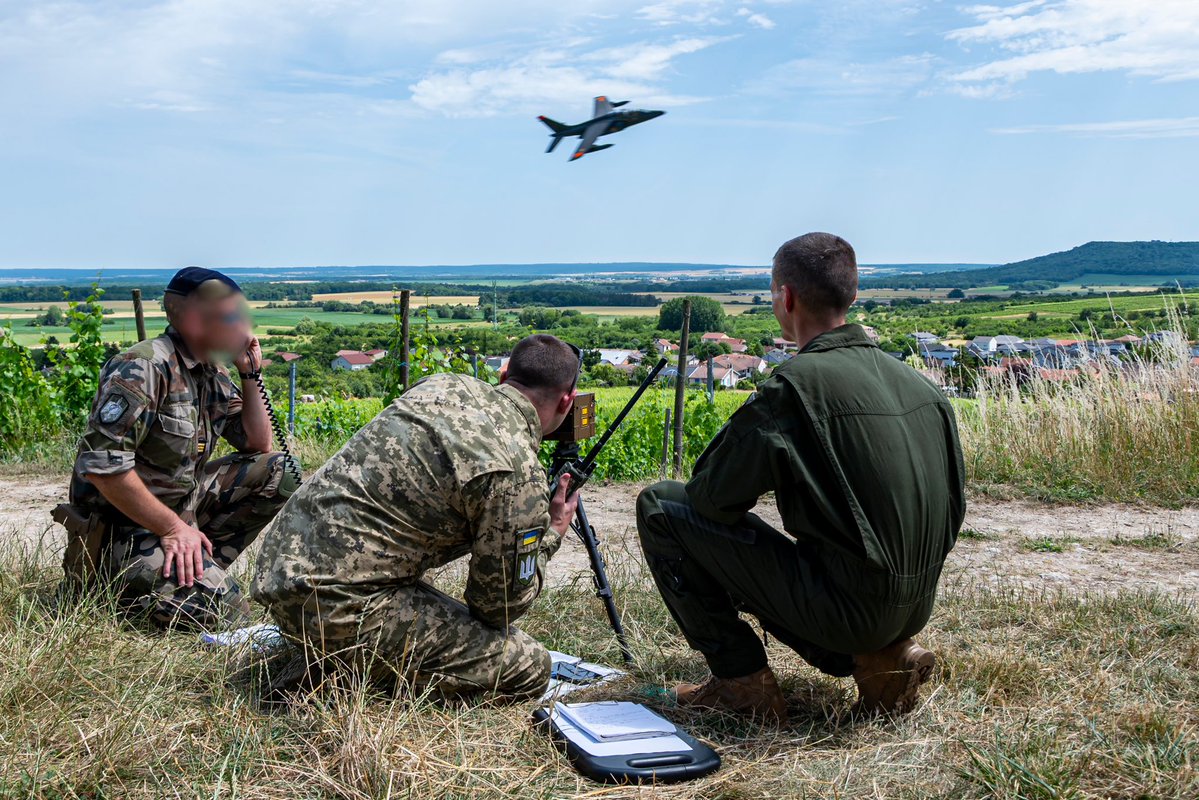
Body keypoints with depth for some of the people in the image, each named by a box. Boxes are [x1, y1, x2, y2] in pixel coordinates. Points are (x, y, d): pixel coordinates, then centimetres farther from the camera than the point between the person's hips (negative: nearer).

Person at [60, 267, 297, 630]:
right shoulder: (144, 368, -20)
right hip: (123, 526, -9)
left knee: (280, 473, 1)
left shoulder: (211, 374, 7)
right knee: (224, 610, -23)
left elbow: (258, 444, 13)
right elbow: (102, 465, -26)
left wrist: (251, 374, 3)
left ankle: (200, 564, 2)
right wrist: (172, 527, -24)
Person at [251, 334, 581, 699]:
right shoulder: (518, 471, -16)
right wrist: (550, 534, 10)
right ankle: (346, 671, -3)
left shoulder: (441, 384, 7)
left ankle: (328, 657, 10)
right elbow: (501, 603, -6)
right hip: (338, 609, -9)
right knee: (529, 667, -4)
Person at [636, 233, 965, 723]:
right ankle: (882, 657, 14)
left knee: (660, 506, 0)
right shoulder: (912, 379, 6)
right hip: (915, 604, 8)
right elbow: (953, 503, 16)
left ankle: (742, 681, 4)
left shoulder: (800, 383, -17)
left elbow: (712, 496, -12)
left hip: (846, 604, -8)